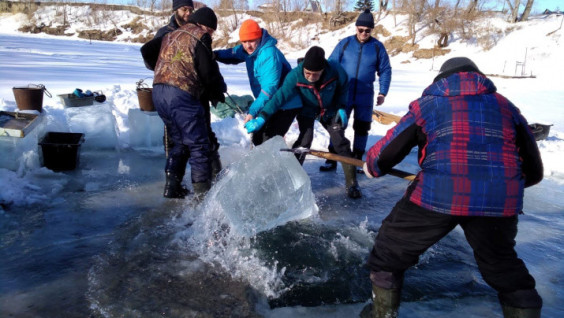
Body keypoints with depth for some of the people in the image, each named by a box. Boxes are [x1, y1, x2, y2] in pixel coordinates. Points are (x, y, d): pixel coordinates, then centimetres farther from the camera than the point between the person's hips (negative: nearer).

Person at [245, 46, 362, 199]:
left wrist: (342, 107, -13)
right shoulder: (295, 76, -34)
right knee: (304, 141, -16)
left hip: (330, 110, 1)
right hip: (307, 111, -1)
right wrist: (262, 117, -47)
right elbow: (280, 96, -39)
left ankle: (352, 183, 7)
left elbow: (343, 88, -9)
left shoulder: (336, 71, -31)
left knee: (340, 142, -4)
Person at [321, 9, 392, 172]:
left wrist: (382, 92, -1)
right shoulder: (345, 43, -2)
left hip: (365, 97, 1)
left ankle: (357, 160, 22)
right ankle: (332, 159, 11)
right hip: (343, 94, 0)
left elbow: (385, 71, 5)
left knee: (362, 128, 8)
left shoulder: (377, 47, -1)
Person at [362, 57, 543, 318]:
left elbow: (385, 153, 17)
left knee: (391, 250, 20)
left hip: (438, 194, -2)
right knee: (504, 268, 28)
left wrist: (371, 165, 39)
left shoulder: (427, 104, 16)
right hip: (500, 200, 3)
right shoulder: (506, 107, 23)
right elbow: (534, 171, 25)